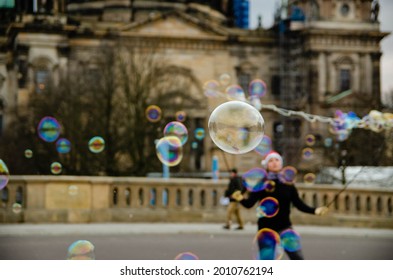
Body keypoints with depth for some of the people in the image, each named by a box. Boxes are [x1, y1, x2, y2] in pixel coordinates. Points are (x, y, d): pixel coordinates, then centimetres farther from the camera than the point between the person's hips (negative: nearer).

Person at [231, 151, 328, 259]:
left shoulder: (288, 184, 3)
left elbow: (299, 203, 3)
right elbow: (249, 203, -11)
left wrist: (314, 210, -13)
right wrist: (241, 199, -34)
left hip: (284, 227, 1)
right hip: (266, 228, -1)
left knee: (298, 258, -9)